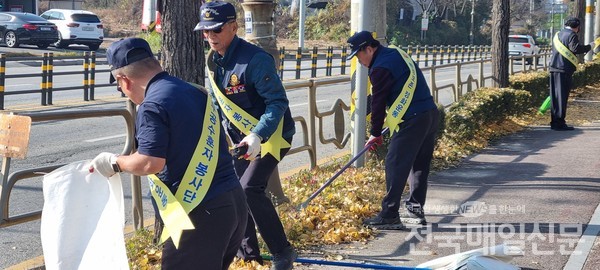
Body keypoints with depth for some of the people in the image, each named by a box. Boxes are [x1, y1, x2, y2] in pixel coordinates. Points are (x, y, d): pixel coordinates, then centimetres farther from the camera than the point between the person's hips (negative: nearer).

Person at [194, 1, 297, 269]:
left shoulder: (255, 59, -25)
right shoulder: (213, 60, 2)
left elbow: (278, 101, -26)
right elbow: (216, 103, 15)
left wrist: (258, 136, -35)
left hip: (271, 134, -8)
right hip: (240, 136, 8)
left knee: (249, 189, -22)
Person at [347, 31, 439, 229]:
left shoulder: (380, 68, -12)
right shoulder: (397, 53, 17)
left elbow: (378, 102, -6)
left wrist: (375, 133, 5)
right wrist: (390, 115, 24)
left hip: (411, 120, -10)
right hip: (431, 114, 10)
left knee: (395, 165, -6)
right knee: (419, 165, 16)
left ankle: (389, 216, -6)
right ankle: (415, 209, 23)